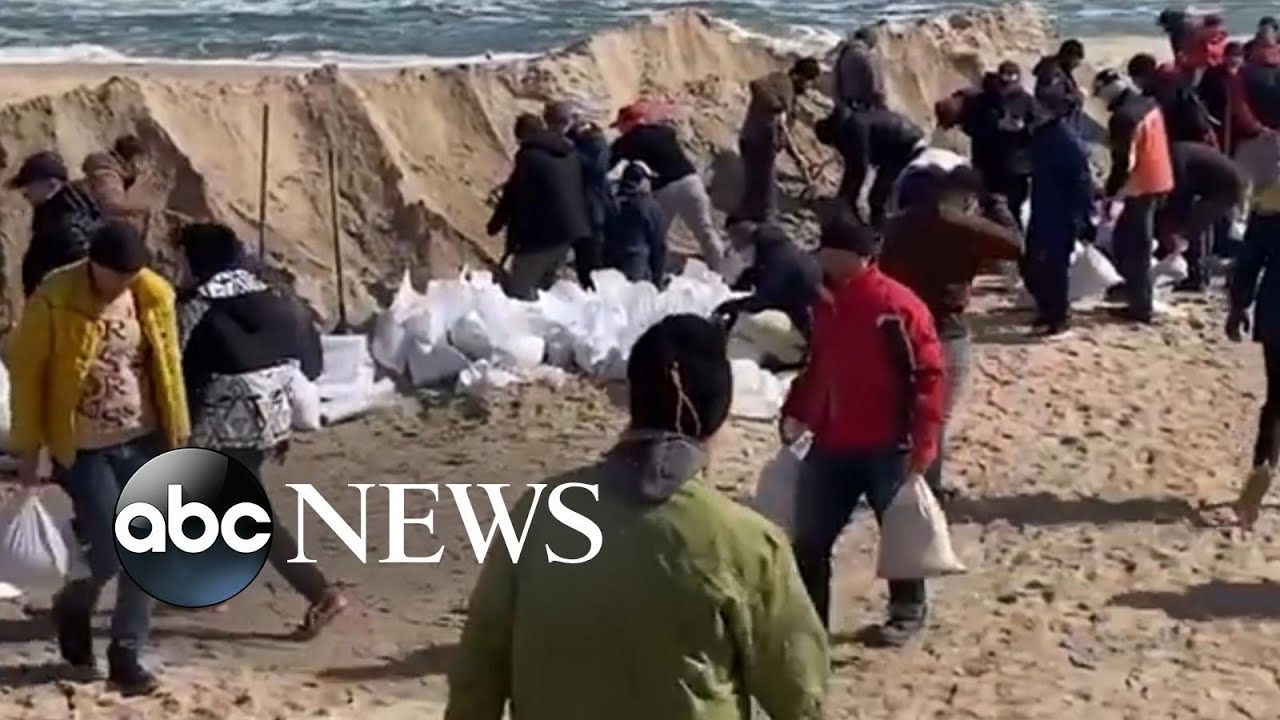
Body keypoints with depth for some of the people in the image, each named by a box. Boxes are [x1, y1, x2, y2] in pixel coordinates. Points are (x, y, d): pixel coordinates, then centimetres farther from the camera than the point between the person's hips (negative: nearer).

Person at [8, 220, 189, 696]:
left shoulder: (154, 295, -4)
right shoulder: (53, 300, -15)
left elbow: (168, 366, 6)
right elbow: (26, 372, -8)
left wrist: (178, 436, 7)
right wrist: (28, 449, -6)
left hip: (144, 442, 4)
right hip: (85, 449, -3)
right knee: (108, 551, -4)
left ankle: (126, 656, 15)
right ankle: (72, 611, 29)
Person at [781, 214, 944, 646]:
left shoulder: (898, 306, -15)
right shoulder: (824, 304, 9)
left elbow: (927, 375, -15)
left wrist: (922, 442, -19)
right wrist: (795, 413, 8)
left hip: (885, 448, -6)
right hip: (831, 445, 7)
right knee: (809, 536, 6)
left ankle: (908, 611, 28)